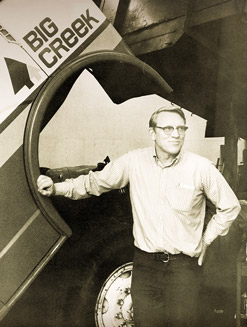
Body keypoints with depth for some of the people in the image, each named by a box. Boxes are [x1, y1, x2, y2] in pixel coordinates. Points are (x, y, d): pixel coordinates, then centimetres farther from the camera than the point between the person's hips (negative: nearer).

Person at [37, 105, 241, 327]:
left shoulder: (201, 167, -9)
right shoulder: (134, 162, -5)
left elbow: (230, 207, 4)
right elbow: (95, 182, 6)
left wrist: (206, 241, 3)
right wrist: (56, 188, -4)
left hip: (184, 264, -1)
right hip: (145, 262, 1)